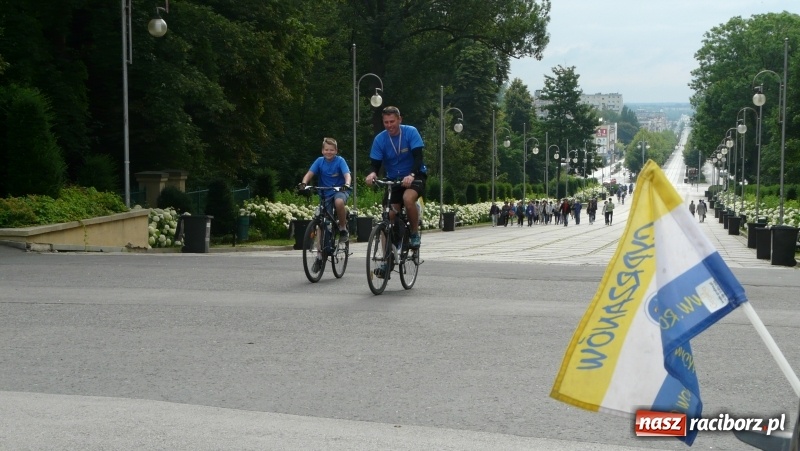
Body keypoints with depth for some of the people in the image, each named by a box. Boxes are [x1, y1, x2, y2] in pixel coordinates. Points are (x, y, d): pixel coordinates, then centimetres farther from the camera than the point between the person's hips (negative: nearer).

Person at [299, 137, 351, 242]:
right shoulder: (320, 161, -3)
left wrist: (347, 184, -43)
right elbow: (309, 174, -12)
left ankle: (343, 228, -17)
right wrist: (303, 183, -32)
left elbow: (347, 174, -22)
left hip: (340, 190, -3)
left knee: (339, 202, -36)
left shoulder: (340, 160, -10)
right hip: (326, 194, 3)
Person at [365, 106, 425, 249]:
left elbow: (418, 157, -23)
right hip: (393, 179, 3)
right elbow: (375, 163, -8)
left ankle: (415, 233, -12)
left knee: (408, 198, -33)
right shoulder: (380, 139, -8)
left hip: (414, 176, -3)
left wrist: (411, 175, -41)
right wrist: (372, 173, -33)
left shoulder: (410, 132, -15)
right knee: (390, 215, -7)